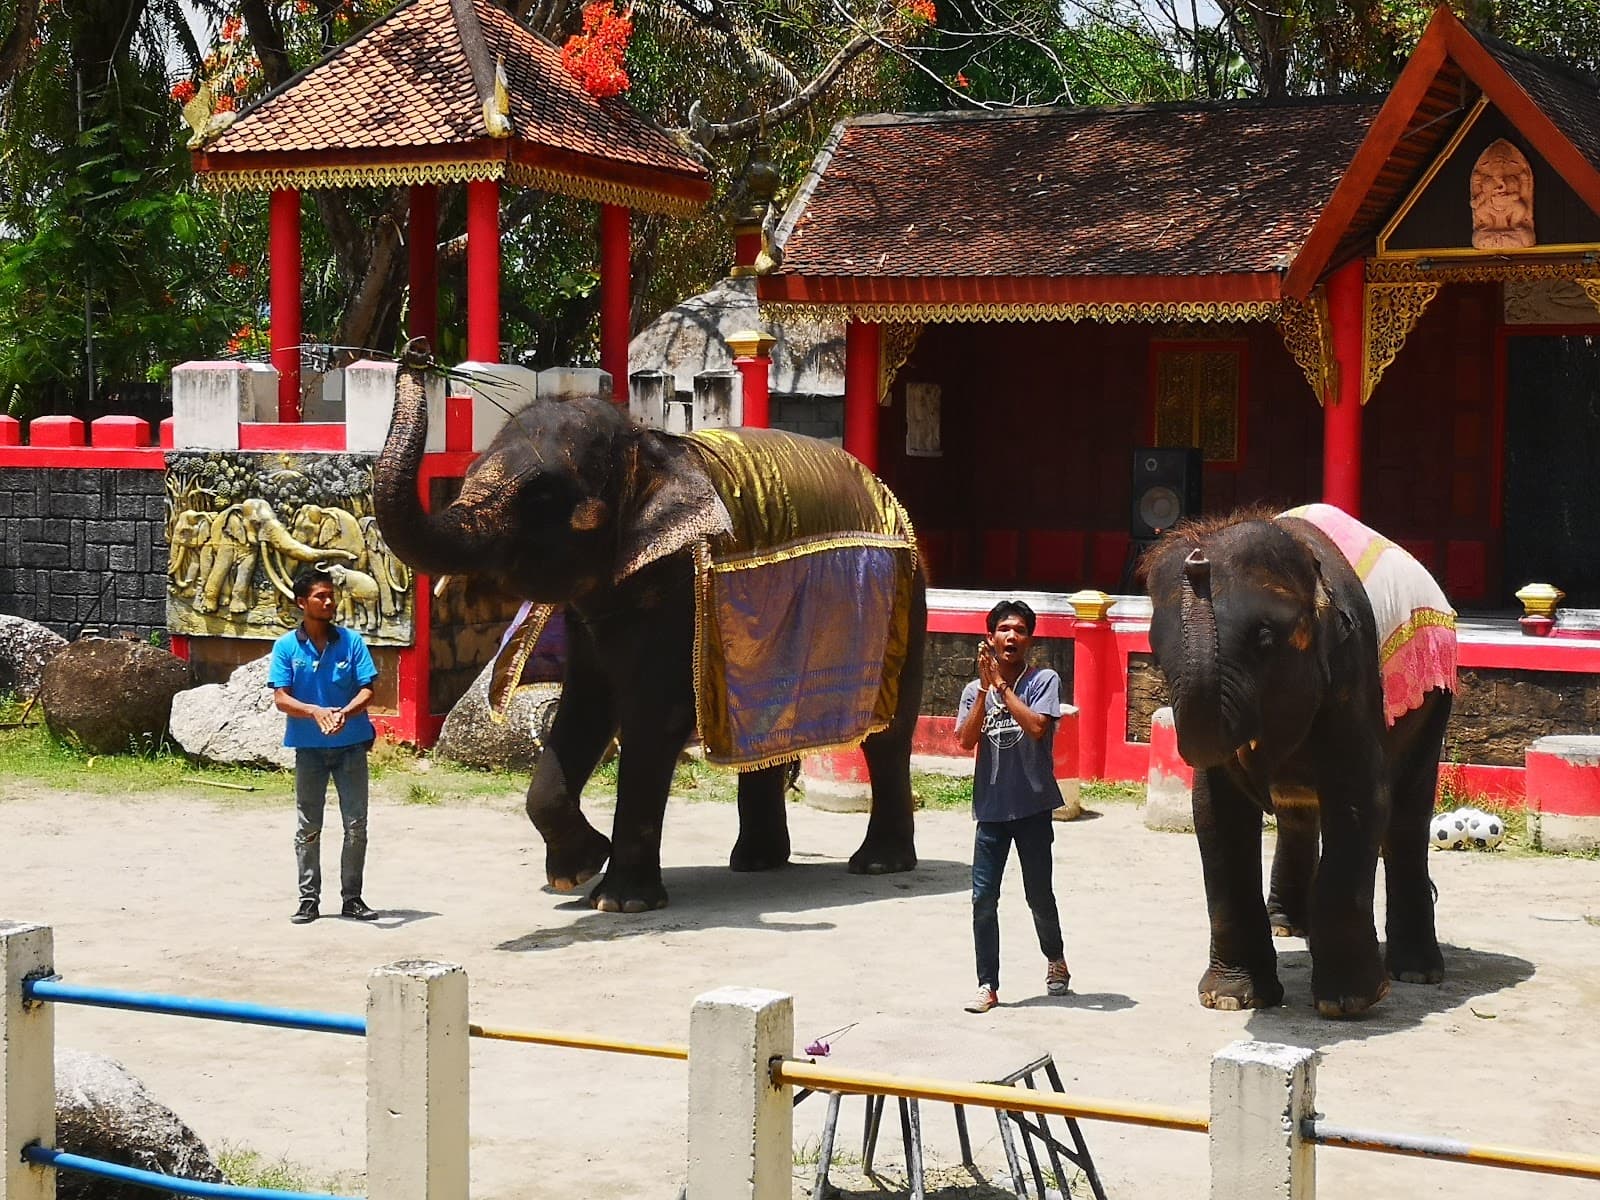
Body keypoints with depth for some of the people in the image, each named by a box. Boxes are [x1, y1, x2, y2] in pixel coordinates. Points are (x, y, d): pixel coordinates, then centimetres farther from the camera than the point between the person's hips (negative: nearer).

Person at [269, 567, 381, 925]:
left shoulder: (351, 641, 0)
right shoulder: (286, 647, -2)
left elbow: (367, 691, -3)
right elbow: (280, 699, -7)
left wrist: (344, 713, -23)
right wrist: (315, 712, -24)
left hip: (351, 744, 1)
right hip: (308, 747, -1)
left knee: (356, 825, 2)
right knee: (308, 828, 5)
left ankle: (352, 897, 12)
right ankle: (308, 899, 13)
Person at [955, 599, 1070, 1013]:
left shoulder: (1044, 680, -2)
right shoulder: (975, 691, 7)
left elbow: (1036, 726, -18)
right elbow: (966, 740, -6)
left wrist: (1001, 685, -15)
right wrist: (984, 687, -13)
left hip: (1032, 806, -2)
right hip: (991, 806, 2)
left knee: (1039, 893, 6)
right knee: (983, 898, -3)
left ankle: (1055, 957, 34)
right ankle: (988, 986, 3)